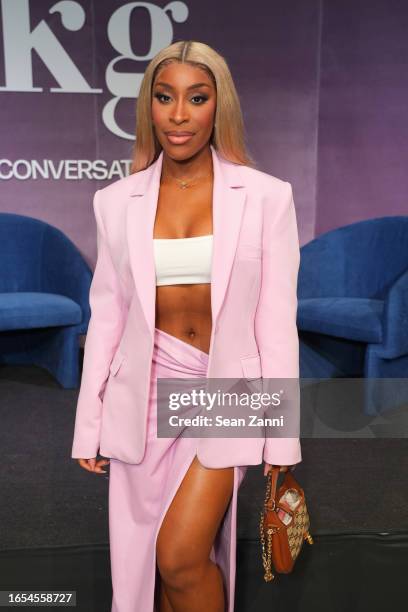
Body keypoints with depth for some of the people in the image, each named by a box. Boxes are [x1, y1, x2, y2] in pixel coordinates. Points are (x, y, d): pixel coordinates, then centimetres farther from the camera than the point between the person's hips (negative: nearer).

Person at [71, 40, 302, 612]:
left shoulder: (266, 195, -5)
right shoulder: (118, 201, 2)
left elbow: (277, 319, -4)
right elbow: (106, 316, 4)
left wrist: (282, 435, -4)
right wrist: (89, 424, 5)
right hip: (146, 393, 3)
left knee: (182, 557, -7)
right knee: (145, 562, 14)